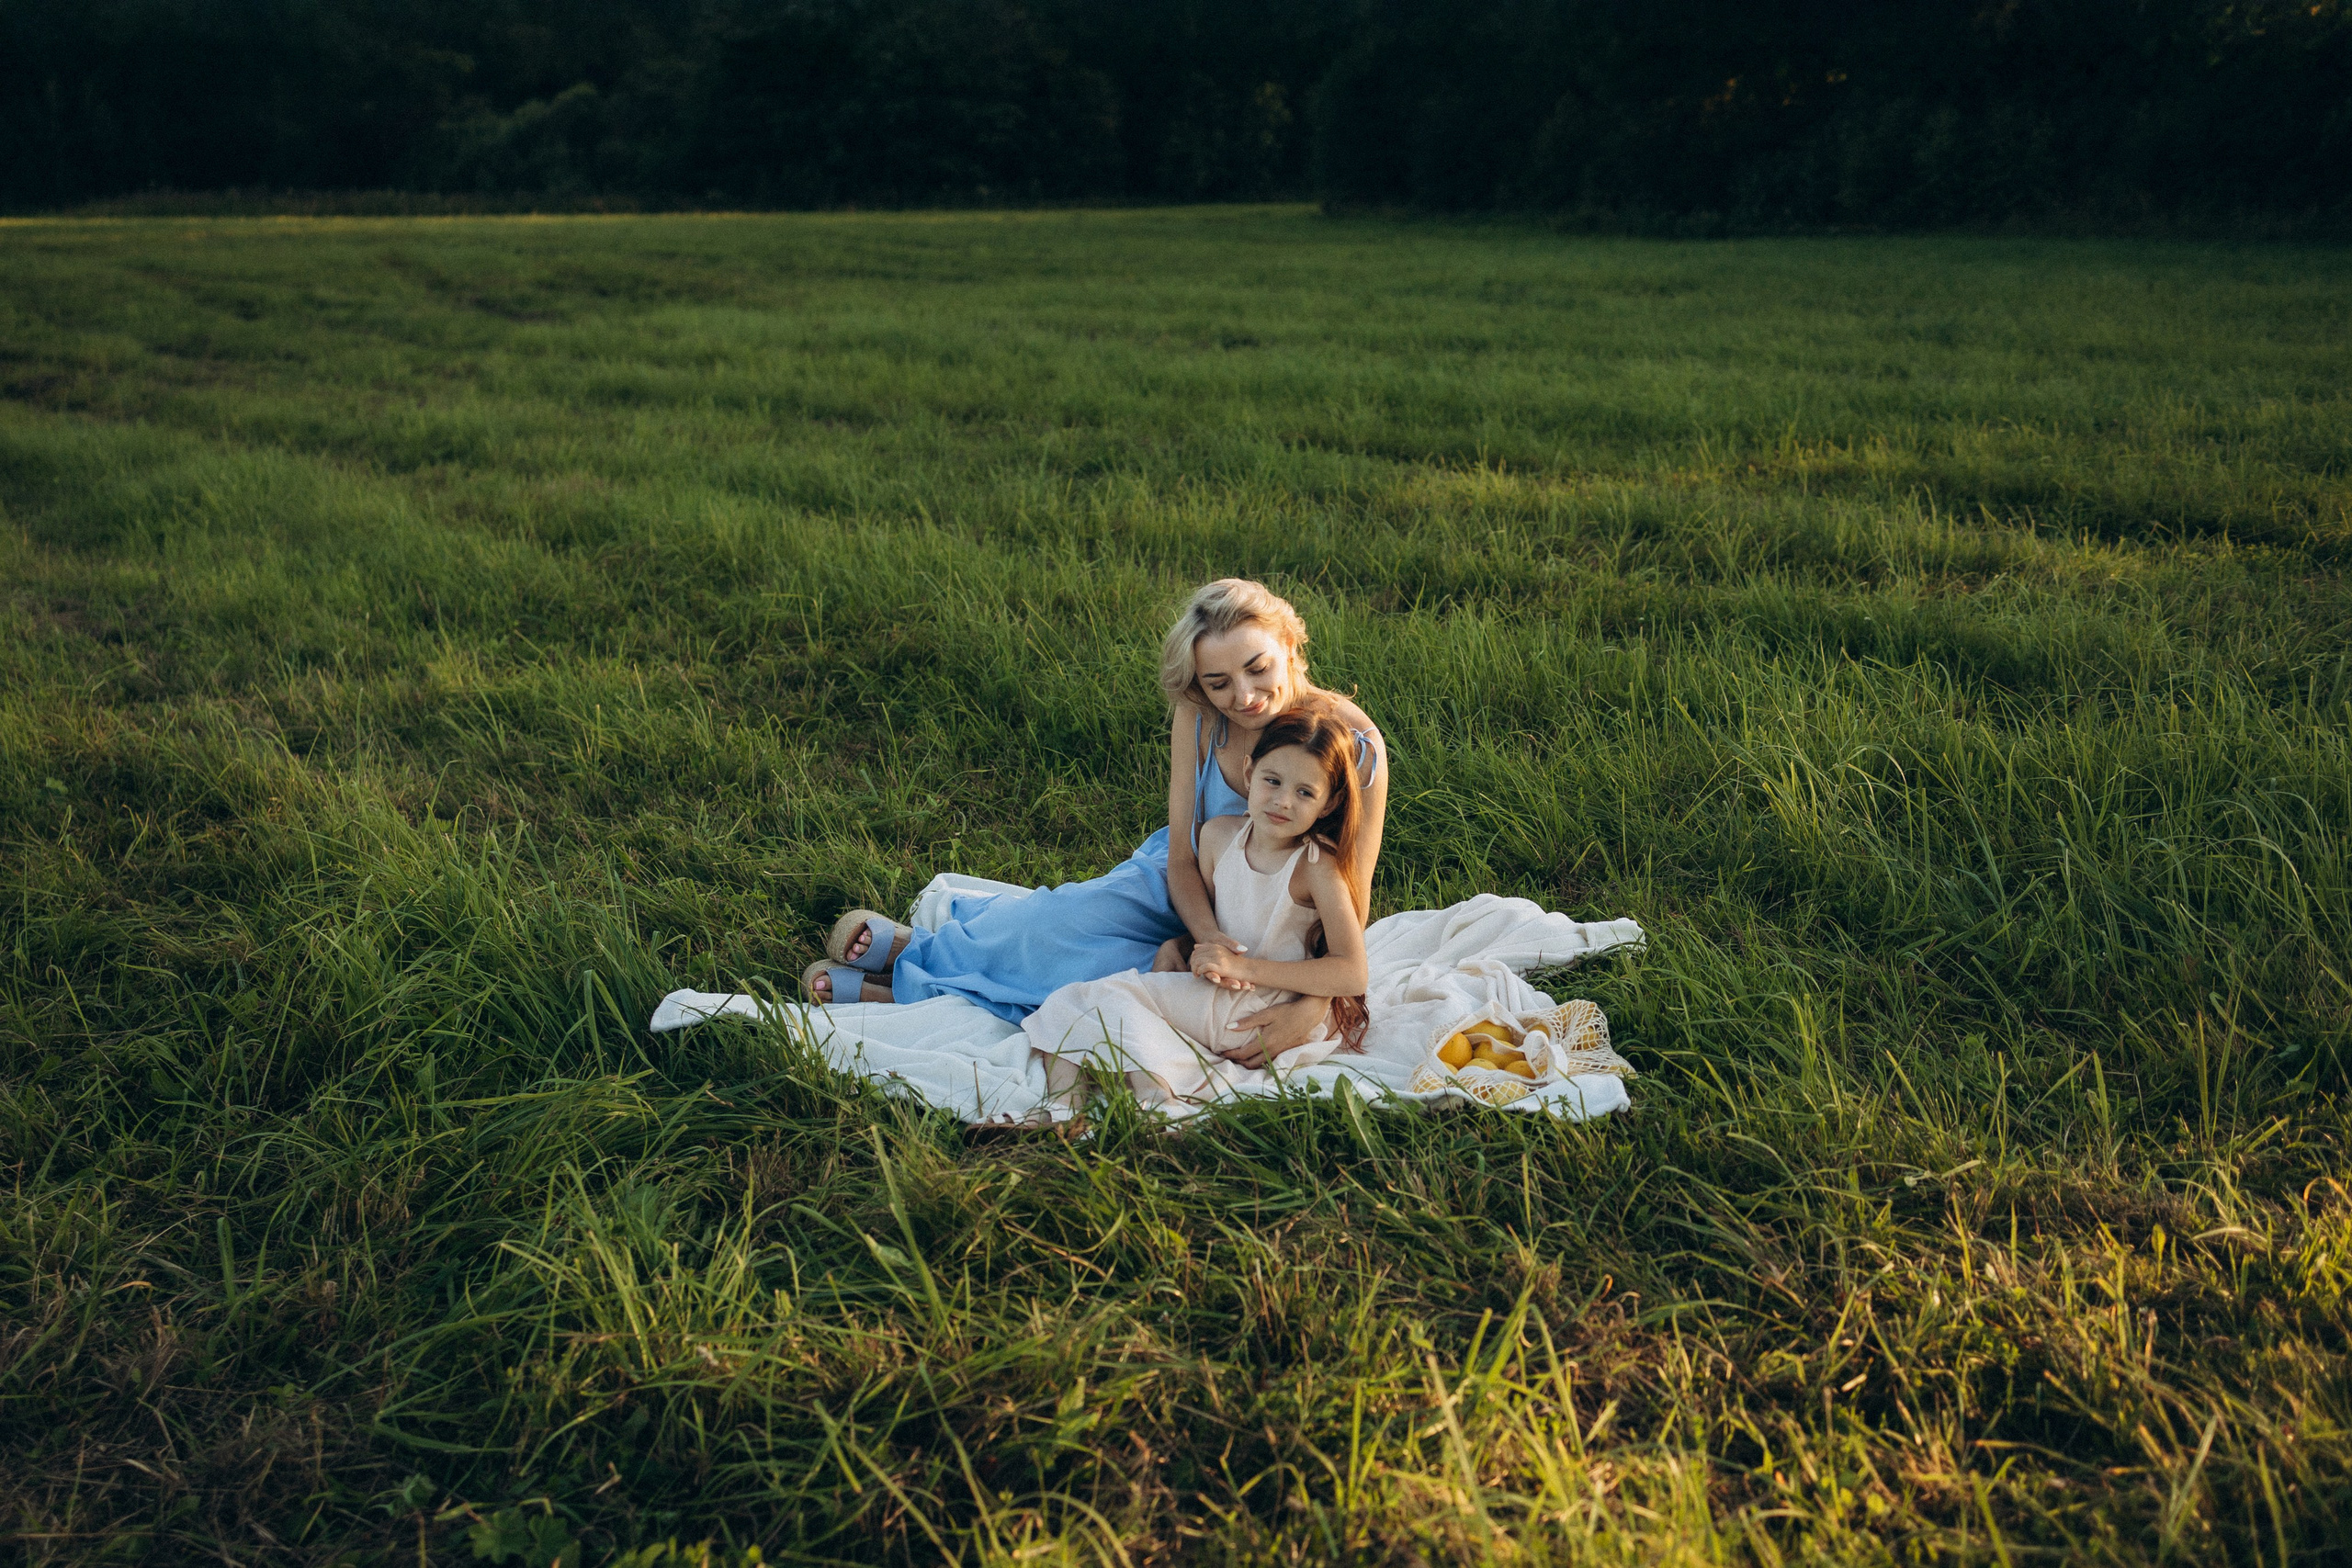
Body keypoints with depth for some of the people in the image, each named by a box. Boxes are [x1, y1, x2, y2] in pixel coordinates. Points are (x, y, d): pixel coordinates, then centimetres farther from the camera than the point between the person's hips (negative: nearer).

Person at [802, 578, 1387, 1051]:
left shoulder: (1354, 746, -28)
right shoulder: (1198, 717, -18)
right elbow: (1182, 856, -14)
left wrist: (1312, 1007, -36)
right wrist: (1210, 938, -34)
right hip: (1180, 892, 3)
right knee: (1059, 921, -22)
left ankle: (893, 988, -6)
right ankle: (913, 944, 4)